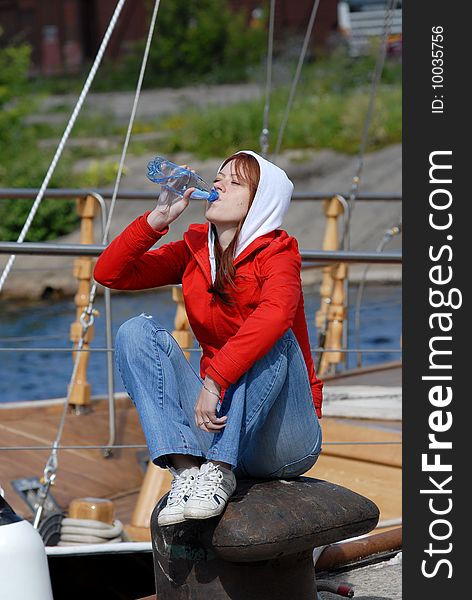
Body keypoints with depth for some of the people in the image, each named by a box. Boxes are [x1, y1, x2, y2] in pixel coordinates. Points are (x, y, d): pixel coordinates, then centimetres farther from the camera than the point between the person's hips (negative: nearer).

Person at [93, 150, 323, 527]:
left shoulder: (275, 255, -9)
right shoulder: (194, 251, 8)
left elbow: (276, 313, -32)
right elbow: (109, 273, 2)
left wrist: (213, 381, -40)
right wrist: (158, 219, -9)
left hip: (284, 443, -5)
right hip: (216, 425, 5)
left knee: (272, 337, -28)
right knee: (137, 331, -10)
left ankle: (220, 471, -34)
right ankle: (186, 468, -28)